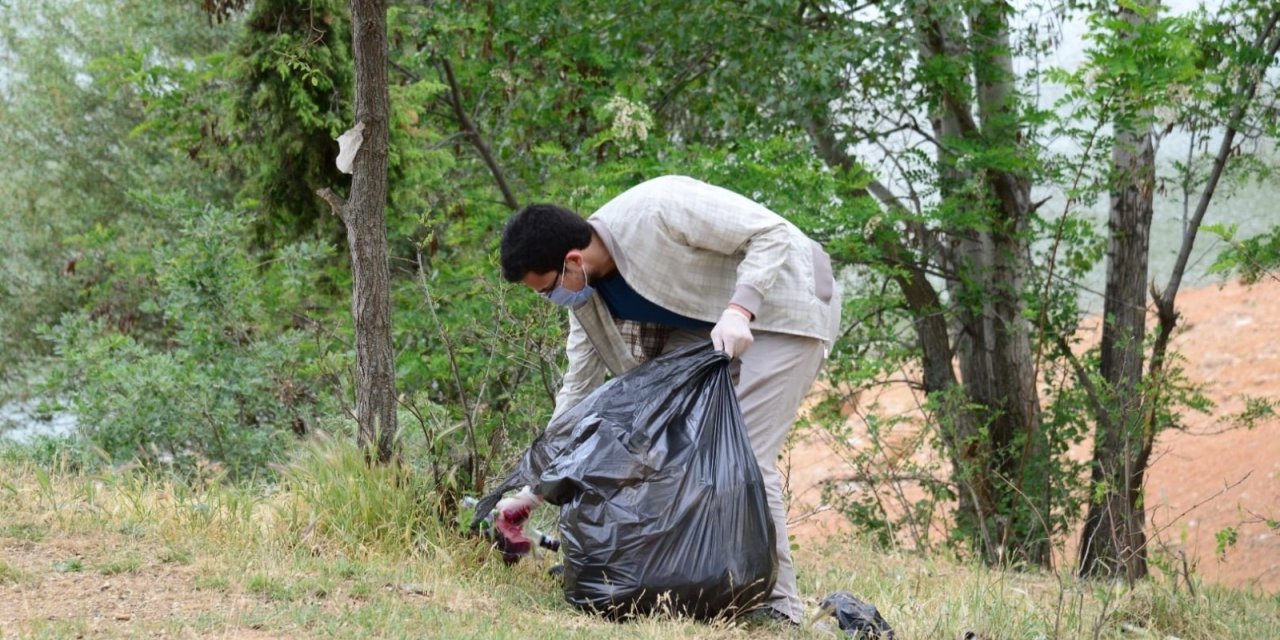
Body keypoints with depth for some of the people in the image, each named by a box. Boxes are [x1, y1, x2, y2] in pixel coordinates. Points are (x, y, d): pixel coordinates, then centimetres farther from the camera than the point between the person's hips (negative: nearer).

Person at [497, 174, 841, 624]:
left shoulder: (658, 210, -31)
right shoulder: (588, 291, -5)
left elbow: (773, 234, -26)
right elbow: (578, 392, 2)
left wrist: (738, 311, -39)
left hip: (780, 307, -8)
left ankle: (777, 606, -9)